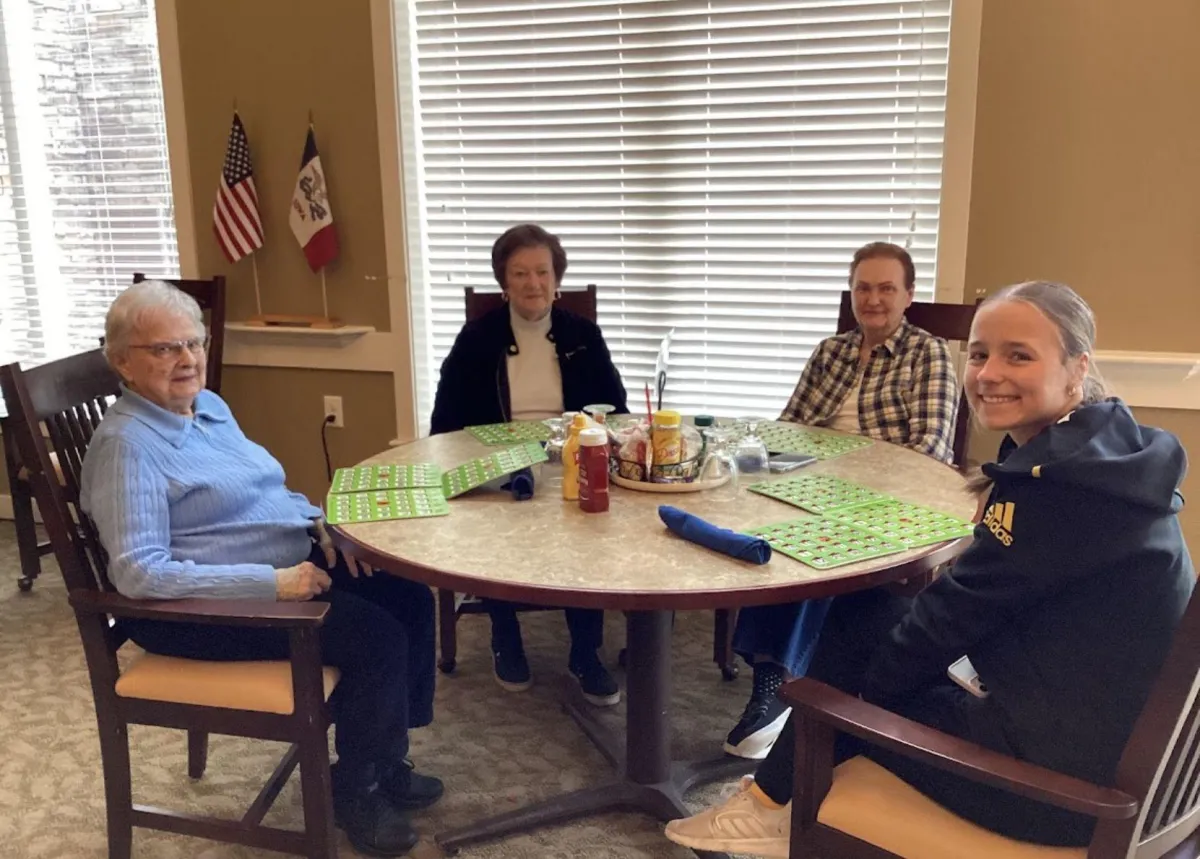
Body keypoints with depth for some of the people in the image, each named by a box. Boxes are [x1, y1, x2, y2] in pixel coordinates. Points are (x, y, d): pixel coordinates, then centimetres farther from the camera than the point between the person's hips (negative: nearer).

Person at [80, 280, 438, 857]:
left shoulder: (209, 405, 9)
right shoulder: (126, 443, -19)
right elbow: (139, 573, -27)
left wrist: (321, 523, 1)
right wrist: (272, 582, -30)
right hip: (204, 606, -9)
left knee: (411, 602, -3)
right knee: (376, 637, -21)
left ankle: (385, 758, 15)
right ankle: (357, 789, 3)